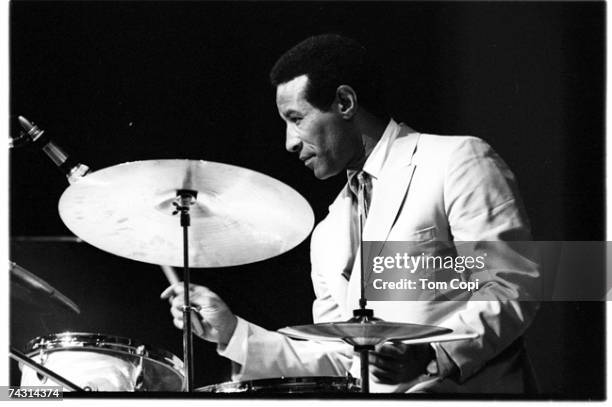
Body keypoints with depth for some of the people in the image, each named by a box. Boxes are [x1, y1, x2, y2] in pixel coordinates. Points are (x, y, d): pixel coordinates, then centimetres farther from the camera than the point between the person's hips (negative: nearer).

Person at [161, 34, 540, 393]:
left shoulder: (455, 161, -1)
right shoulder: (328, 236, 20)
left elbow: (513, 289, -9)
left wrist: (432, 355, -23)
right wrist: (232, 332, 9)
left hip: (460, 390, -6)